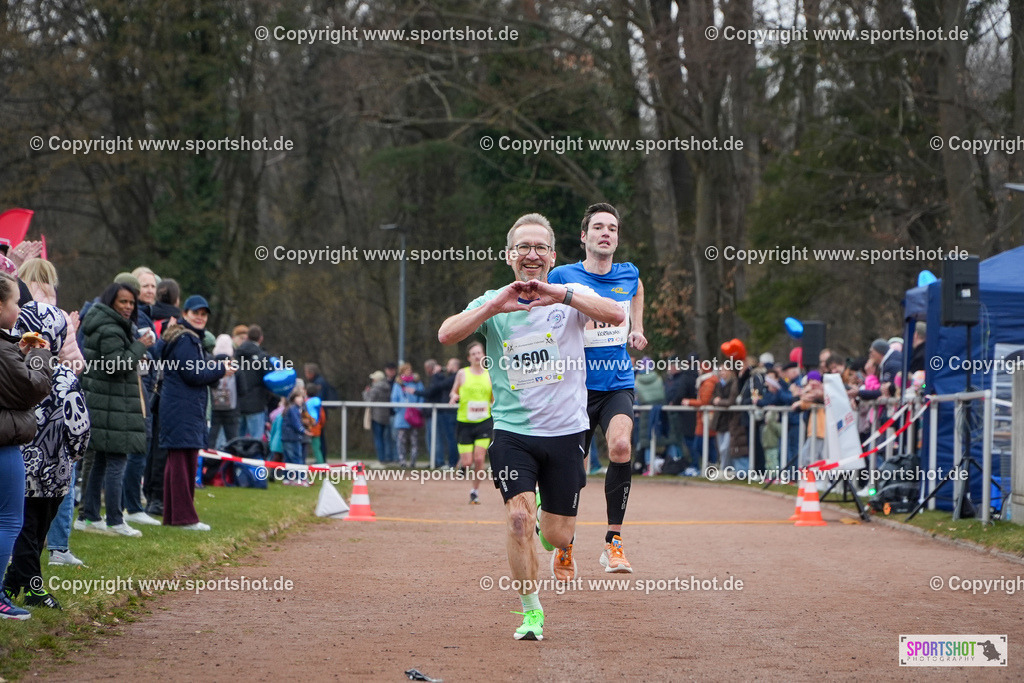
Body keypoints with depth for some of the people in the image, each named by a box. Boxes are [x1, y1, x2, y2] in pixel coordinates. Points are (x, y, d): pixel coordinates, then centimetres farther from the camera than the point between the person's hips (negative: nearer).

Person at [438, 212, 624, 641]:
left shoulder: (571, 297, -1)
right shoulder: (492, 303, 2)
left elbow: (616, 316, -20)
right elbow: (446, 335, -14)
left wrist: (560, 295, -31)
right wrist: (495, 306, -25)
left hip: (566, 432, 0)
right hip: (513, 432, 0)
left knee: (557, 533, 6)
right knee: (518, 516, -19)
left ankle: (562, 547, 45)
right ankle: (531, 612, -5)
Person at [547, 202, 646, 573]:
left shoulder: (629, 274, 6)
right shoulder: (562, 277, -5)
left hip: (618, 385, 1)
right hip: (577, 386, -1)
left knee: (621, 446, -27)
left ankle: (613, 542, -21)